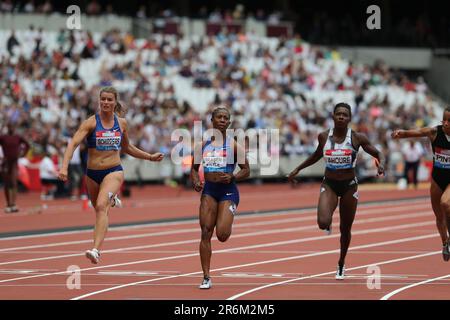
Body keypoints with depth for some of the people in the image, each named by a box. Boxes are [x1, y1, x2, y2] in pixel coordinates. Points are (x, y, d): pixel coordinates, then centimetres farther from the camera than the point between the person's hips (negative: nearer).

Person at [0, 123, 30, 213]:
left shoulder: (17, 137, 3)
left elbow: (27, 145, 17)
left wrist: (22, 154, 7)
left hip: (15, 162, 1)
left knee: (13, 183, -11)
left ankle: (13, 204, -18)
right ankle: (8, 205, 16)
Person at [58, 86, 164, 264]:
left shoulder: (122, 123, 4)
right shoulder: (91, 123, -7)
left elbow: (127, 148, 22)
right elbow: (73, 143, -18)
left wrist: (150, 157, 22)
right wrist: (64, 167, -32)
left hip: (114, 171, -1)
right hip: (92, 174, 1)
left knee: (101, 206, -25)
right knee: (99, 208, 20)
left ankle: (96, 250, -35)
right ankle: (112, 201, 59)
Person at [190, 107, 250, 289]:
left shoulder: (233, 145, -3)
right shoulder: (202, 144, 6)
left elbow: (246, 170, 1)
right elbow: (194, 168, 15)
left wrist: (233, 177, -18)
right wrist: (195, 181, -5)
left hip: (228, 191, -3)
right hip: (208, 191, 3)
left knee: (222, 235, -15)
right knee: (205, 234, -5)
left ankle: (227, 223, 26)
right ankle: (206, 278, 0)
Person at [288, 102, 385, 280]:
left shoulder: (357, 138, -9)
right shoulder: (324, 136, -4)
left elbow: (378, 154, -2)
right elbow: (317, 155, 15)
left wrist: (381, 164, -24)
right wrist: (298, 169, 14)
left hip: (349, 185, 0)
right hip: (329, 184, 0)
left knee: (345, 228, 12)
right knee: (322, 223, -24)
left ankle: (341, 264, 35)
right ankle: (329, 223, 17)